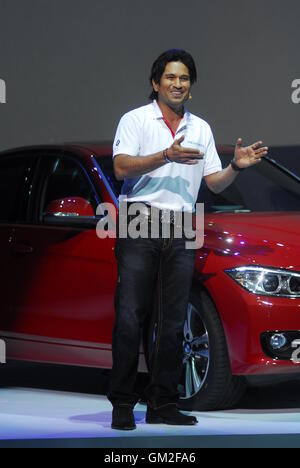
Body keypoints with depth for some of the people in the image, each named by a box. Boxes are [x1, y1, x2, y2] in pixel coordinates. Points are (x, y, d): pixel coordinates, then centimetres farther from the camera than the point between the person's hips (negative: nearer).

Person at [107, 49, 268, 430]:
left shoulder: (201, 129, 18)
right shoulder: (136, 119, 4)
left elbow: (215, 183, 16)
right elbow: (122, 167, -10)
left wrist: (236, 166, -4)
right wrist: (167, 156, -22)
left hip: (180, 233, 4)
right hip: (140, 226, -4)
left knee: (173, 321, 2)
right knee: (130, 317, -8)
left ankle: (162, 404, 7)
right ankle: (122, 404, -5)